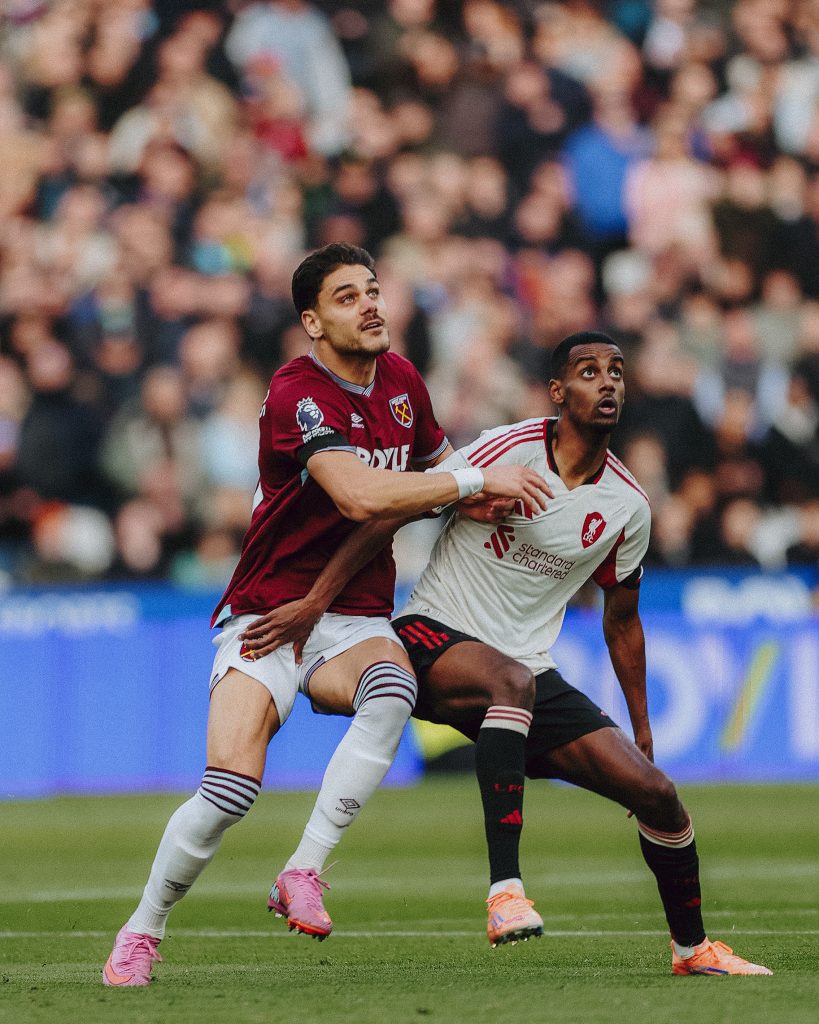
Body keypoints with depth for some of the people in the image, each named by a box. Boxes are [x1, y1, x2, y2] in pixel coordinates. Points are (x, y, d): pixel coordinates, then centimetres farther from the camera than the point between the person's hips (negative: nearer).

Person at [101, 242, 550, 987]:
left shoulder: (401, 379, 7)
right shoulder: (296, 395, -16)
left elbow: (436, 463, 27)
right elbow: (359, 495, -31)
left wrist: (478, 498, 4)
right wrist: (478, 482, -25)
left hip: (357, 620, 5)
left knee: (392, 693, -33)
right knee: (229, 792, -20)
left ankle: (303, 874, -26)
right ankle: (142, 932, 5)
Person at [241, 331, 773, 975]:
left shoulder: (628, 506, 4)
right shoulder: (508, 452, -13)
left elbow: (622, 622, 18)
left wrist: (643, 732, 21)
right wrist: (314, 603, -16)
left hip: (528, 670, 6)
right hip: (435, 636, -6)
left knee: (656, 793, -3)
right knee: (513, 681, -41)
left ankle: (692, 948, 21)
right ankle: (505, 890, -40)